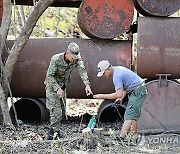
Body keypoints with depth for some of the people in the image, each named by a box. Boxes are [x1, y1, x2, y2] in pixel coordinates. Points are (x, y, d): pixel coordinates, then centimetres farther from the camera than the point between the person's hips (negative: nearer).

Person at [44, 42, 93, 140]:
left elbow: (82, 71, -26)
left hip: (62, 87, 6)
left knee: (62, 112, 10)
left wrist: (87, 84, -42)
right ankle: (54, 133, -5)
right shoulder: (56, 59, -27)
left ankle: (52, 133, 23)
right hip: (52, 85, -6)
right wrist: (57, 89, -33)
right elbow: (49, 76, -24)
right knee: (56, 111, -14)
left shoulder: (77, 59, -13)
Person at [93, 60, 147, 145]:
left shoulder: (116, 75, -20)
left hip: (138, 92, -11)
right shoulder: (118, 69, 12)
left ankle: (121, 138, -18)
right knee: (133, 115, 12)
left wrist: (103, 96, -22)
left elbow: (119, 94, -28)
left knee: (129, 115, -14)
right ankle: (135, 137, 14)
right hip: (137, 91, 11)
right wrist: (121, 98, 9)